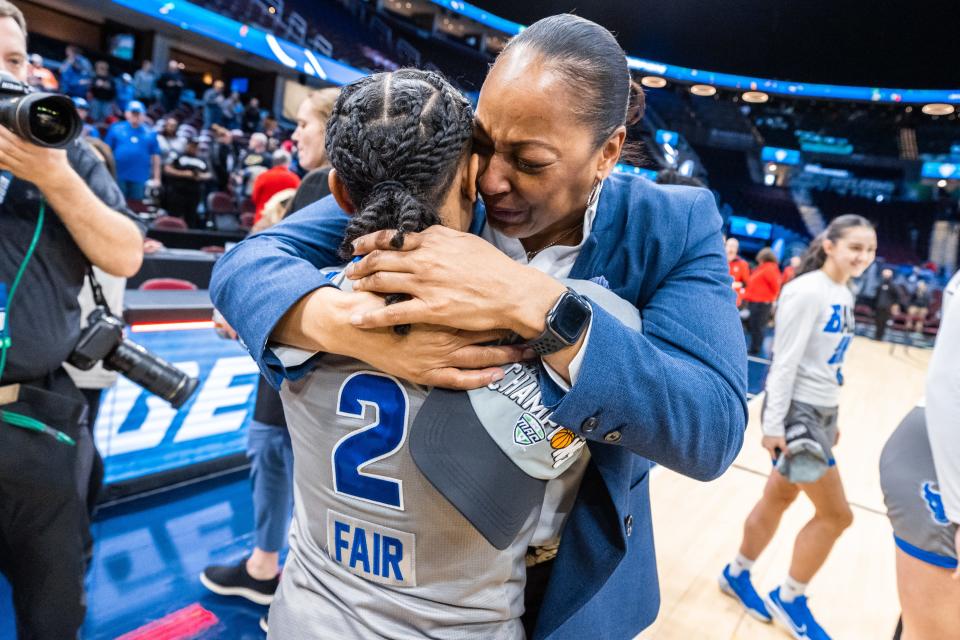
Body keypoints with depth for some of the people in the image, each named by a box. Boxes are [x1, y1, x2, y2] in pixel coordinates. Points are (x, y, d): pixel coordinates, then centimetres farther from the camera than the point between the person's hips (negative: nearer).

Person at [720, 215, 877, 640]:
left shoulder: (845, 296, 10)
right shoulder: (807, 291, -18)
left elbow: (831, 362, 15)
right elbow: (785, 362, -20)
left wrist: (832, 418, 19)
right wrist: (773, 424, -21)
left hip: (822, 411, 9)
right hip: (796, 410, -8)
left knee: (779, 498, 15)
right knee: (835, 513, 0)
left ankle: (737, 575, 32)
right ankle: (788, 600, 19)